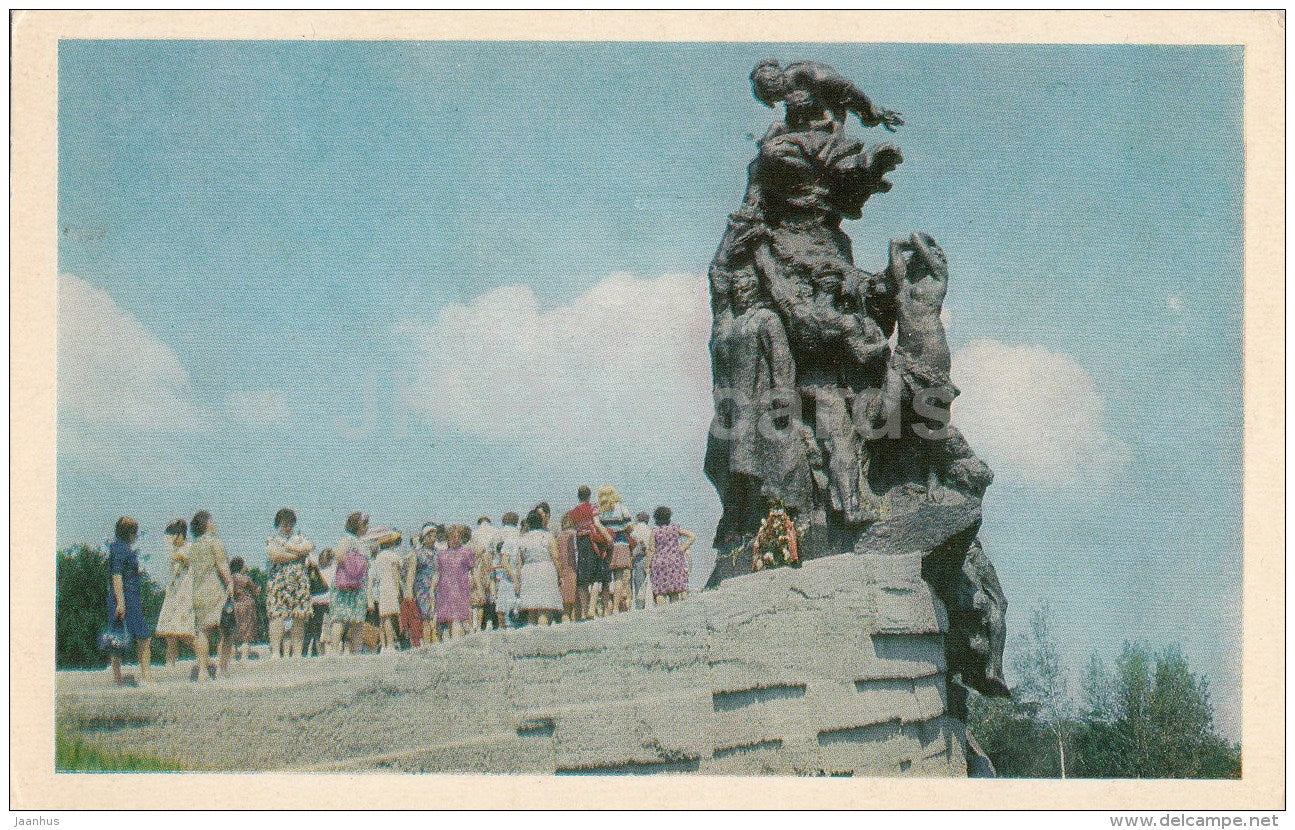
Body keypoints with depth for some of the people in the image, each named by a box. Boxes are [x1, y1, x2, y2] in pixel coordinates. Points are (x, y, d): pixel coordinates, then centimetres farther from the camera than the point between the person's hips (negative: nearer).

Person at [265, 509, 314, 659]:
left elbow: (309, 548, 1)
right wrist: (297, 554, -2)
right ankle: (276, 651, -19)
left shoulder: (300, 538, 22)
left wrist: (287, 547, -2)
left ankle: (297, 651, -4)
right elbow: (273, 554, -8)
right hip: (278, 583, -3)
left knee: (299, 618, -4)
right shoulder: (272, 539, 11)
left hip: (300, 583, 3)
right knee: (277, 616, -14)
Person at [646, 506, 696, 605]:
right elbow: (692, 536, 1)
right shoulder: (675, 529, 5)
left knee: (660, 592, -3)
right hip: (675, 562, 2)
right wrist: (682, 549, 1)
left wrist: (648, 567, 2)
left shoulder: (655, 531, -1)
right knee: (674, 593, 6)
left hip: (659, 563, -2)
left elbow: (651, 550, -3)